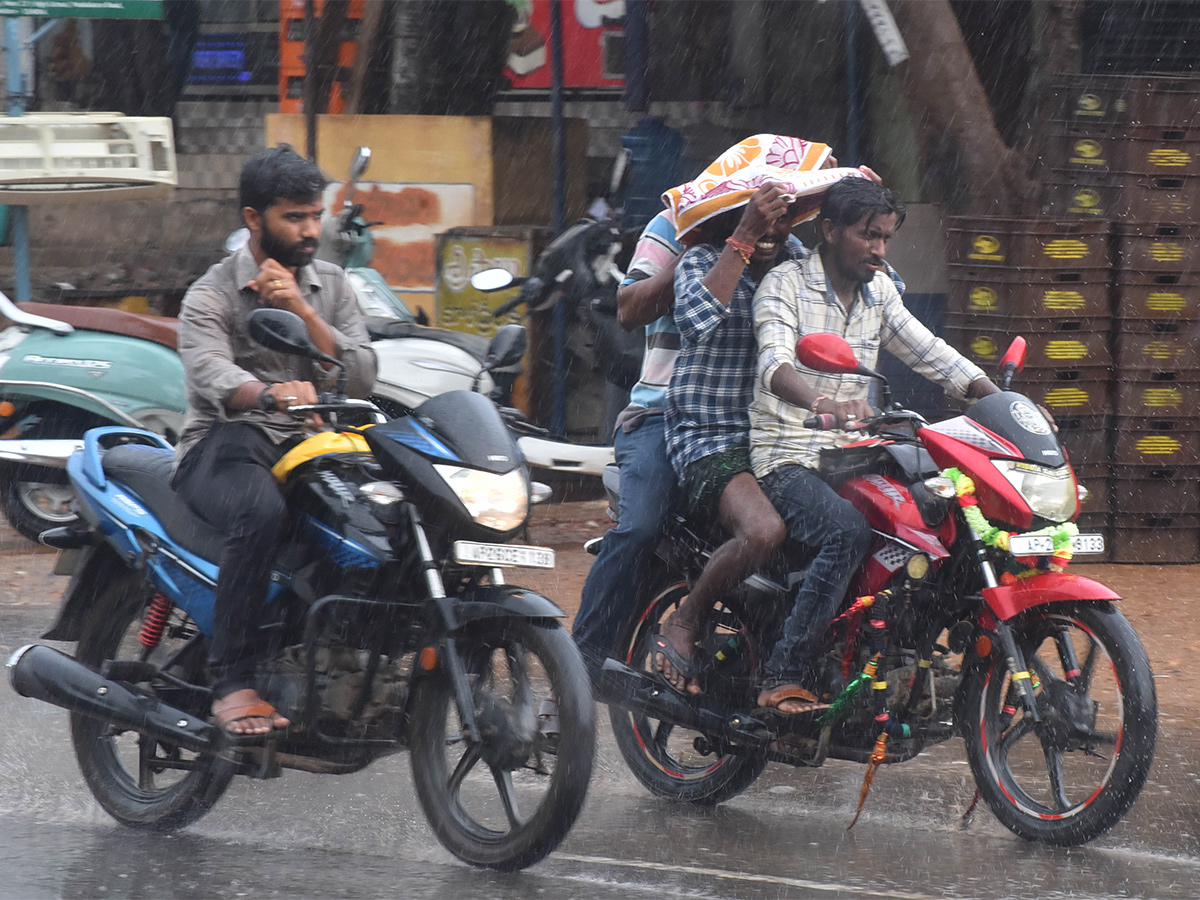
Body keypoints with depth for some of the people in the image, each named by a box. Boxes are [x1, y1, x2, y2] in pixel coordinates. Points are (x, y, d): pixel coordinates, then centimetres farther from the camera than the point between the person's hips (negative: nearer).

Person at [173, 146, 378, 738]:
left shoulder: (331, 286, 15)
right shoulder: (212, 294, -2)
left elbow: (362, 379, 4)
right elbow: (211, 373, -23)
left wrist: (301, 311, -8)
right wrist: (274, 394, -44)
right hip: (225, 448, -5)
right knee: (261, 510, -39)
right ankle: (232, 684, -36)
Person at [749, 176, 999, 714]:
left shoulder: (878, 292, 16)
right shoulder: (786, 285, -7)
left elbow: (932, 355, 14)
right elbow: (775, 363, -24)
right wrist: (822, 403, -46)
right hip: (788, 460, -7)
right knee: (848, 532, -35)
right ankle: (786, 678, -34)